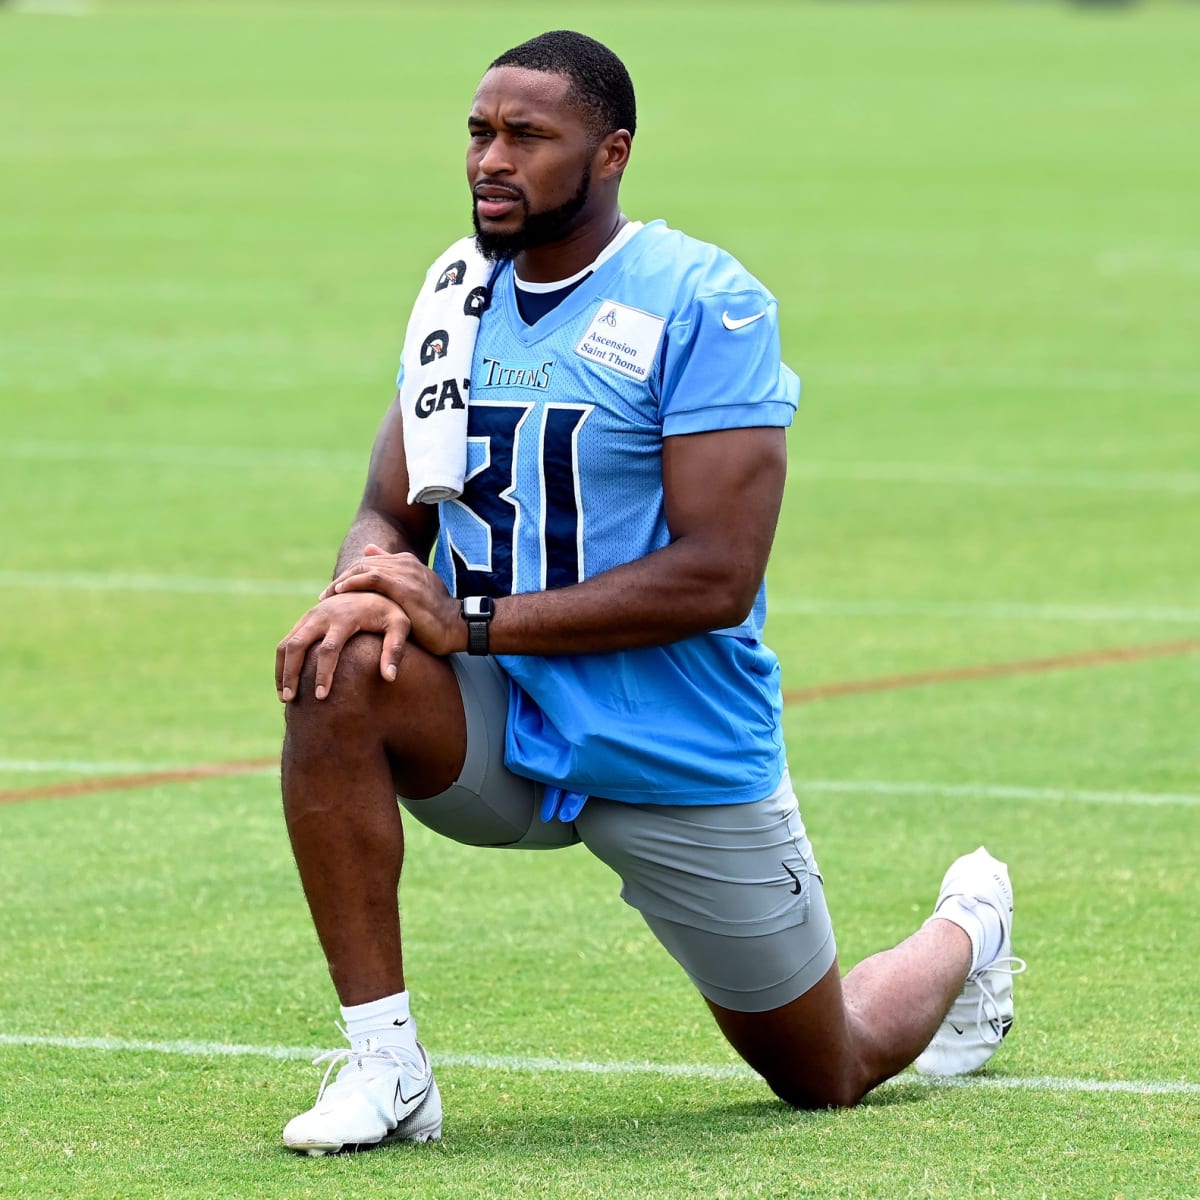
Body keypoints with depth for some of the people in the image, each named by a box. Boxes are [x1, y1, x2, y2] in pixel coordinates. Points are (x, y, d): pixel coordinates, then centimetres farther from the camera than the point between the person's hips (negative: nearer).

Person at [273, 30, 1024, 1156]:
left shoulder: (704, 303, -17)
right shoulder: (457, 290, 3)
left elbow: (718, 576, -22)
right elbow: (391, 511, 8)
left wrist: (476, 620, -26)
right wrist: (367, 589, -19)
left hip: (683, 764, -4)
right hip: (504, 738, 4)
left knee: (826, 1076, 11)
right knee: (339, 673, -29)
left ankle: (963, 936, 46)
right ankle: (383, 1064, -22)